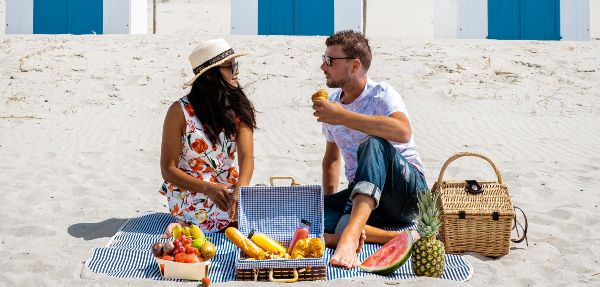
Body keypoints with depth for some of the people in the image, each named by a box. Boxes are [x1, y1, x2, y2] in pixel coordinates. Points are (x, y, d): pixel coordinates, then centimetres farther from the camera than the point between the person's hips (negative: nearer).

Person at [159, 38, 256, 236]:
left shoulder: (239, 109, 1)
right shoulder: (181, 112, -10)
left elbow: (246, 157, -13)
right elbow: (168, 170, -10)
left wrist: (240, 188, -36)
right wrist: (209, 189, -26)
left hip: (229, 189, 5)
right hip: (188, 192, -5)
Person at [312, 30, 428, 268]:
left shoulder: (381, 95, -10)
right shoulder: (333, 103, 11)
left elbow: (403, 132, -33)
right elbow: (331, 157, 24)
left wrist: (343, 117, -29)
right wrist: (330, 202, 10)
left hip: (407, 188, -6)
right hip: (362, 195, 6)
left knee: (373, 144, -37)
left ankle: (350, 233, -51)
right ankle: (398, 236, -27)